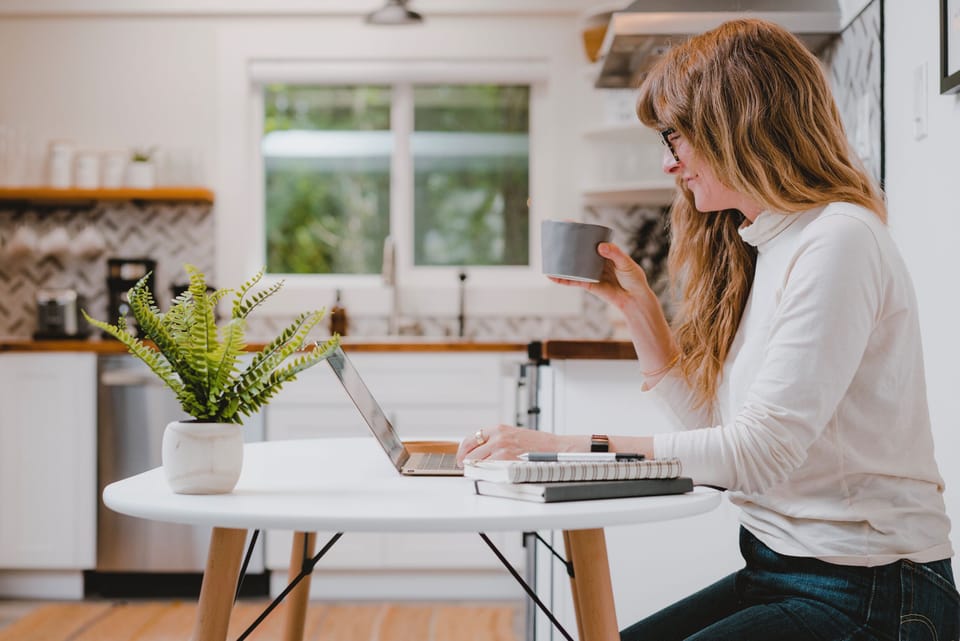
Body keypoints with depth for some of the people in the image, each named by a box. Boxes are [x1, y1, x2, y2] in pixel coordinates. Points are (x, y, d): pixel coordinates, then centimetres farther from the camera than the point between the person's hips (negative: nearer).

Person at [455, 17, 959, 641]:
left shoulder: (838, 240, -17)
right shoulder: (758, 249, 12)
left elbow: (758, 452, -24)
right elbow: (713, 423, 12)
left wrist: (563, 445, -23)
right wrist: (635, 300, 7)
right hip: (777, 571, 8)